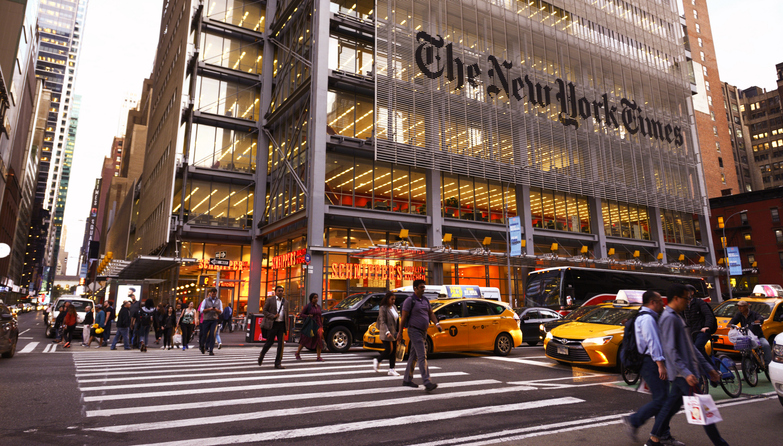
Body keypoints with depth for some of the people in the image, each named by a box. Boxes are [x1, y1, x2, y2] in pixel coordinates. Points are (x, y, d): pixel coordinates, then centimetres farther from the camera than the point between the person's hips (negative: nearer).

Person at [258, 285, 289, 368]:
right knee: (269, 342, 2)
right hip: (272, 324, -3)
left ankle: (278, 363, 3)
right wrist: (273, 316, -15)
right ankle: (261, 356, 30)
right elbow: (264, 311, 0)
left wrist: (286, 327, 12)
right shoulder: (270, 300, 1)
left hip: (282, 324, 4)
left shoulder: (285, 302, 13)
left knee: (281, 344, -2)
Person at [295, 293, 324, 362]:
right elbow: (301, 314, -6)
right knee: (305, 340, 5)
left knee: (319, 341, -9)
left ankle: (318, 357, -7)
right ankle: (297, 353, 26)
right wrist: (308, 316, -22)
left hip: (318, 325, 4)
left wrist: (322, 326, 16)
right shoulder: (308, 306, -4)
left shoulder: (318, 307, 13)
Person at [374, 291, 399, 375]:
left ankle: (391, 370, 13)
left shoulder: (394, 307, 11)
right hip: (386, 334, -8)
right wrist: (387, 332, -24)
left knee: (394, 351, 7)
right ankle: (377, 361, 16)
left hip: (394, 333, 8)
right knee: (389, 350, -8)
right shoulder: (383, 308, -12)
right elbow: (382, 322, -16)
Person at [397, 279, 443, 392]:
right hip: (414, 331, -8)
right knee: (422, 356, -14)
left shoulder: (425, 300, 13)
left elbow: (430, 313, 17)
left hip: (423, 331, 8)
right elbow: (403, 317, -10)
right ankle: (427, 383, -18)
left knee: (414, 356, 14)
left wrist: (437, 324, 0)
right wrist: (400, 333, -10)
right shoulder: (410, 300, -10)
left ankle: (407, 380, 24)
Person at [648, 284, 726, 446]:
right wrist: (686, 373, -26)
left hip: (685, 372, 10)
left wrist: (708, 368, 20)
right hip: (682, 373, -10)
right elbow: (670, 350, -21)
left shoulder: (677, 317, 18)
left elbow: (690, 348, 22)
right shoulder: (668, 318, -14)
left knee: (671, 406, 11)